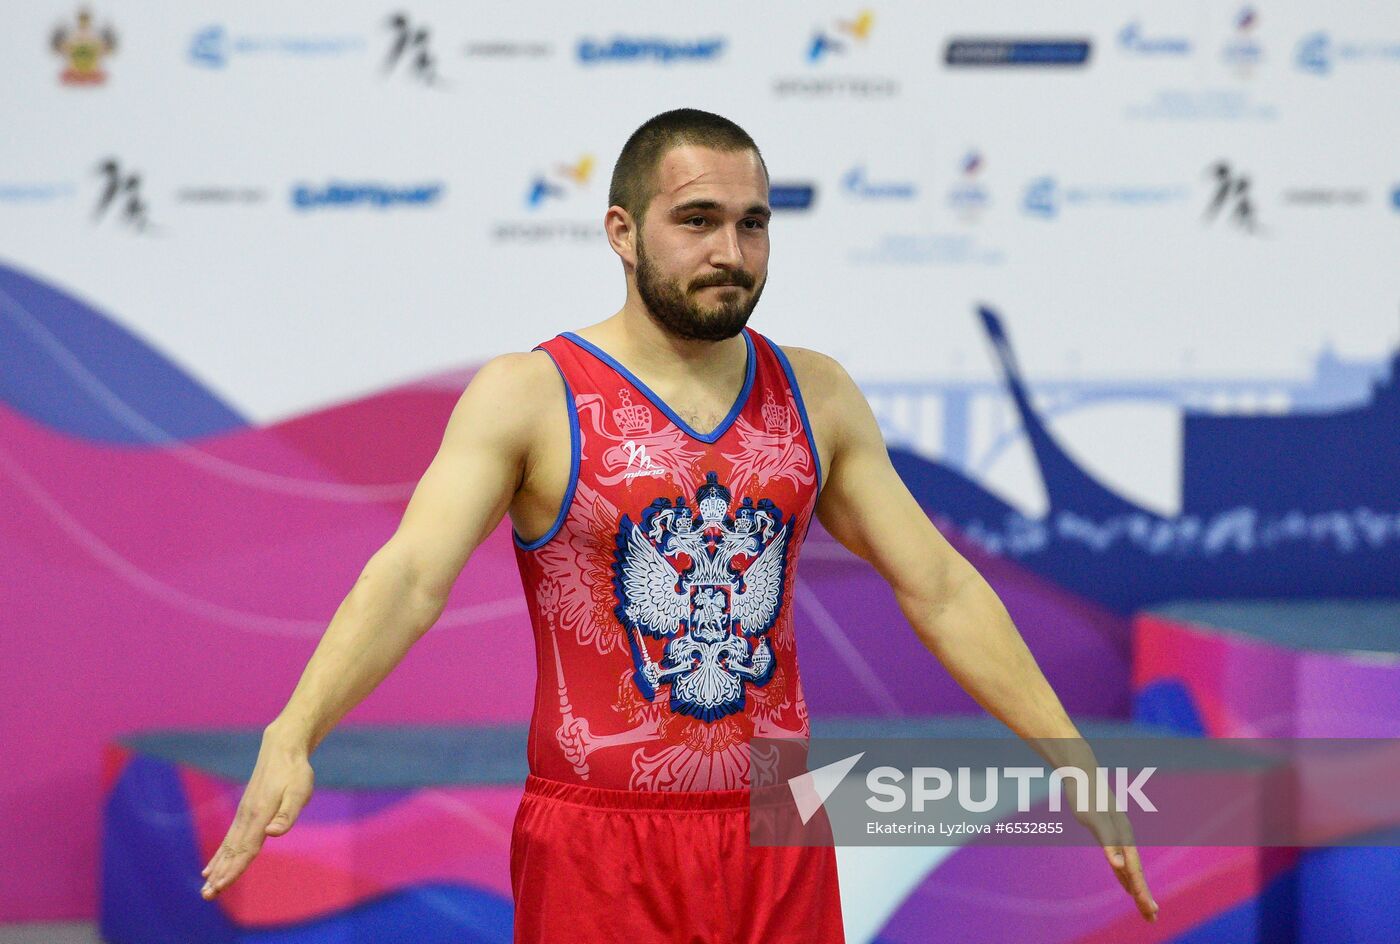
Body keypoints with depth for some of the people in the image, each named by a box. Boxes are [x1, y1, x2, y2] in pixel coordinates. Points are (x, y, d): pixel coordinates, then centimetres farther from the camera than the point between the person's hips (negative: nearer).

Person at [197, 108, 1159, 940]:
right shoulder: (528, 399, -6)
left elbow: (941, 588, 11)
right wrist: (291, 738, -33)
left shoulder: (816, 397, 8)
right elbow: (409, 578, -17)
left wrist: (1072, 761, 6)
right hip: (600, 846, -4)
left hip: (777, 848, 4)